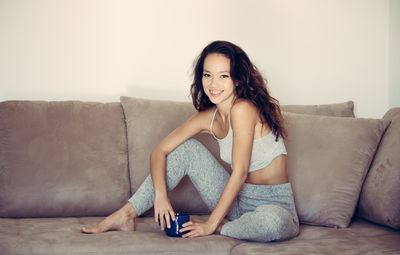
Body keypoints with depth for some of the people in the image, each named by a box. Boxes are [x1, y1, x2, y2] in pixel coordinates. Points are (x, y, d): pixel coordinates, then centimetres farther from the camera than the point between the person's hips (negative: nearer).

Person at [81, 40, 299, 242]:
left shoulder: (243, 108, -21)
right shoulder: (207, 118, 1)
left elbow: (239, 172, -22)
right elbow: (160, 151, 3)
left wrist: (211, 224, -19)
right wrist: (160, 194, -15)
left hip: (275, 205, -6)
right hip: (239, 201, 6)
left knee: (272, 221, -42)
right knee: (185, 148, -2)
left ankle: (220, 229, -9)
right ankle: (125, 215, 0)